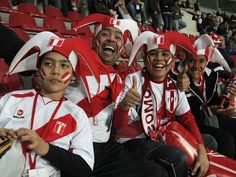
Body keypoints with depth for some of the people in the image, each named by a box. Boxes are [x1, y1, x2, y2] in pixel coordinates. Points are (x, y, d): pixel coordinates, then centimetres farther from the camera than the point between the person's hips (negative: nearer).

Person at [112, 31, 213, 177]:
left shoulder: (174, 86, 2)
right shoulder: (133, 80, -13)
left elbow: (188, 119, 6)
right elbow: (118, 126, -17)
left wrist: (202, 151, -8)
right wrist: (124, 106, -40)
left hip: (161, 138, 6)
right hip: (133, 141, -6)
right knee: (178, 159, -27)